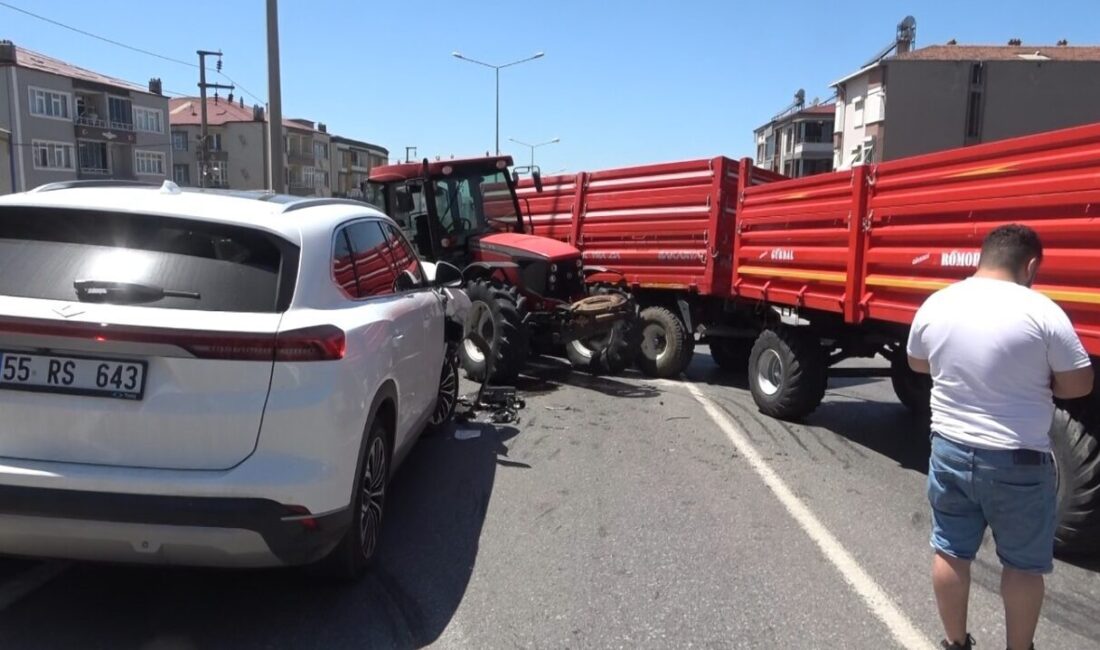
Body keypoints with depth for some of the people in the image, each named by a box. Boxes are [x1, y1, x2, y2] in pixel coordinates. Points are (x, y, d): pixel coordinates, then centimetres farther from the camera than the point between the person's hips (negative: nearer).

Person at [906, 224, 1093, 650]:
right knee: (1023, 563, 14)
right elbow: (1079, 385, -7)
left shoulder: (935, 304, -2)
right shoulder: (1042, 312, -15)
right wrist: (1032, 380, 9)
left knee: (950, 551, 16)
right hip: (1017, 461, -4)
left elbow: (917, 364, 14)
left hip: (950, 449, 4)